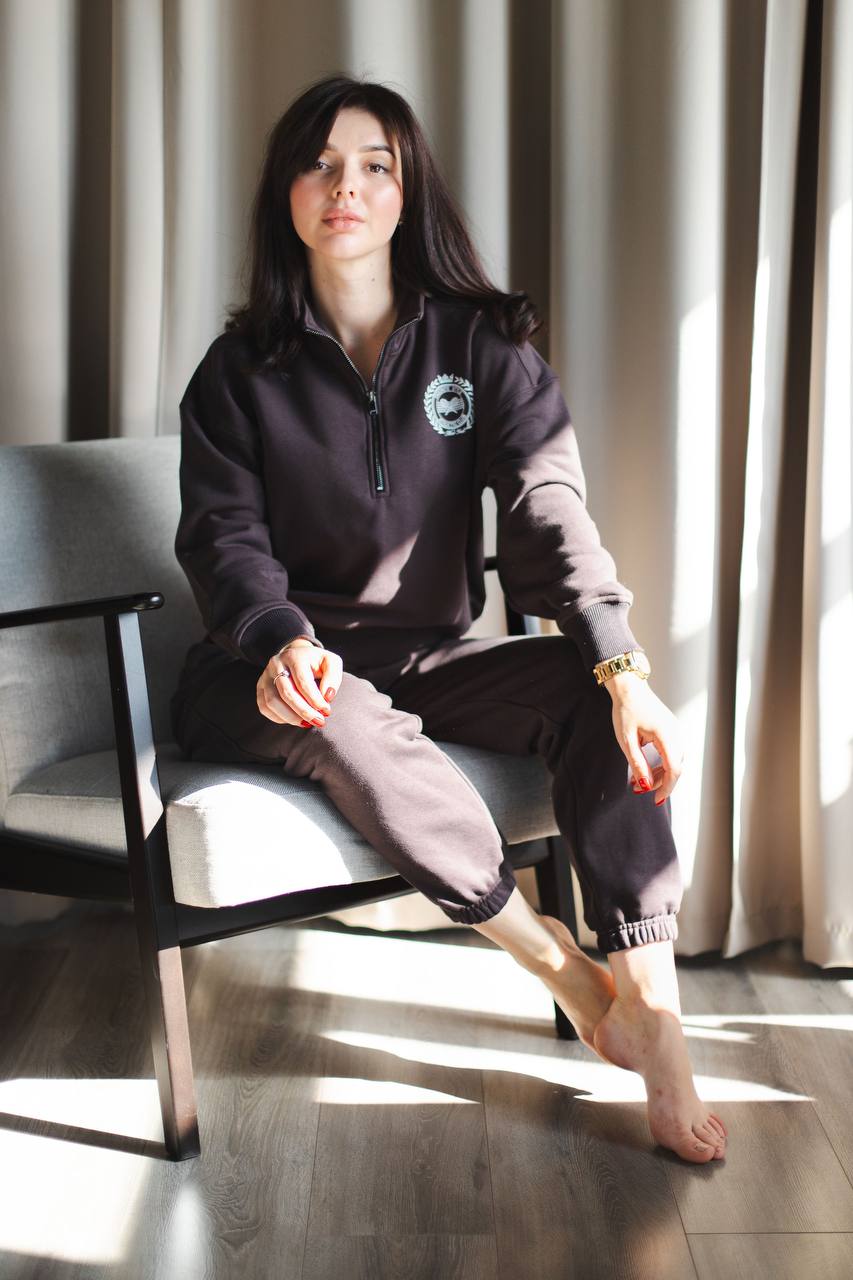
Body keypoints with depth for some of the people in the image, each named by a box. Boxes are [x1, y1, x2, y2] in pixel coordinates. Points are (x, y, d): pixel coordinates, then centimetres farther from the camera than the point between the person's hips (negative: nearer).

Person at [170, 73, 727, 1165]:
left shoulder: (483, 343, 3)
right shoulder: (241, 368, 3)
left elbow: (546, 504, -11)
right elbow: (223, 534, -6)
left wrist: (618, 662, -28)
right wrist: (283, 642, -31)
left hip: (435, 657, 2)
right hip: (281, 670, -1)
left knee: (591, 691, -25)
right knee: (342, 723, -36)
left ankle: (649, 1000, -28)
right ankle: (563, 966, -23)